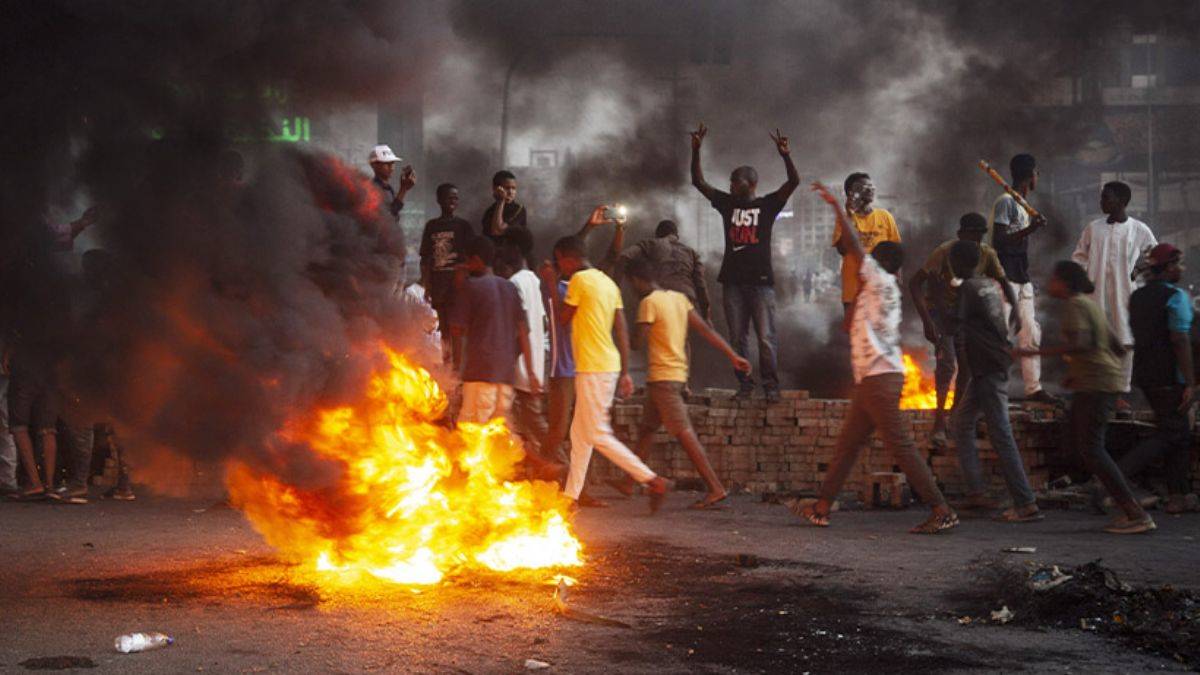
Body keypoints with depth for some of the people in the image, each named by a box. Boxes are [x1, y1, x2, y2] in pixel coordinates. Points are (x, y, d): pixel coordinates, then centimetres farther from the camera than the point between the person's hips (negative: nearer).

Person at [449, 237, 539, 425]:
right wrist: (530, 372, 10)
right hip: (507, 372, 6)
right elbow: (523, 332, 10)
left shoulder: (472, 286, -3)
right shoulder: (510, 288, 14)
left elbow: (457, 330, -3)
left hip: (481, 370, -6)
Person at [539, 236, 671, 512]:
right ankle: (570, 496, 17)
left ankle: (653, 481, -12)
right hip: (610, 366, 9)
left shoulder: (580, 280, -10)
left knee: (598, 435, -7)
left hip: (593, 369, -9)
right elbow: (622, 331, 12)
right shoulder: (608, 282, 15)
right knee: (579, 434, 14)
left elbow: (562, 318, -2)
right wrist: (625, 373, 14)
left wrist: (551, 284, 7)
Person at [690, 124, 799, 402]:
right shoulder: (727, 203, 12)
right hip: (733, 280, 4)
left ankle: (771, 386, 0)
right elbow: (698, 182, 9)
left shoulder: (768, 204, 3)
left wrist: (785, 156, -25)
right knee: (737, 338, 5)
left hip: (761, 280, -4)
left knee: (766, 338, -6)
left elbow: (794, 182, -9)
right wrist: (696, 150, -3)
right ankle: (744, 385, 11)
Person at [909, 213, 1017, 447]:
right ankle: (939, 423, -20)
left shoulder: (986, 255, -10)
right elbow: (915, 283, -29)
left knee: (967, 364, 4)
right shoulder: (944, 252, -26)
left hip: (963, 312, 5)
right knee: (946, 362, -20)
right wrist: (926, 320, -35)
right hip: (939, 311, -5)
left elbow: (1004, 282, 2)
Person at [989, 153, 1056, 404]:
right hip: (1005, 276, -9)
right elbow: (998, 241, -18)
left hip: (1022, 277, 9)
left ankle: (1033, 388, 10)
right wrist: (1029, 230, -25)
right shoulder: (1005, 202, -10)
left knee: (1031, 334, 7)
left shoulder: (1022, 205, 18)